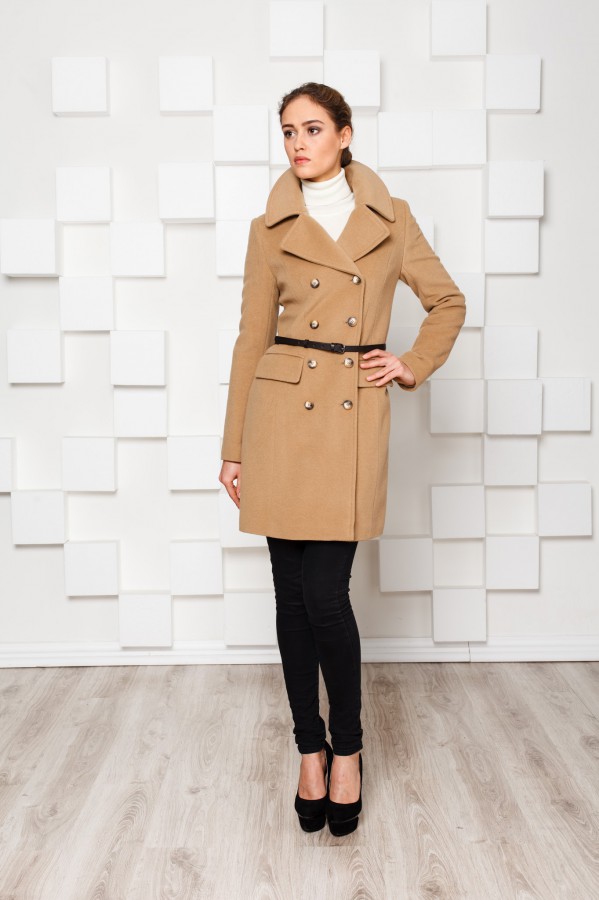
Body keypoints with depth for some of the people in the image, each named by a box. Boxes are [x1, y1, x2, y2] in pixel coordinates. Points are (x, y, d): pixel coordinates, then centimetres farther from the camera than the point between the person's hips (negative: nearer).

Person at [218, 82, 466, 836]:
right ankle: (310, 751, 22)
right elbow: (253, 337, 7)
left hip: (353, 416, -1)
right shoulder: (271, 229, 7)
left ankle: (347, 748, 17)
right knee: (292, 592, 5)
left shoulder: (390, 218, 7)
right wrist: (233, 450, 6)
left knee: (325, 593, -6)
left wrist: (413, 367, 3)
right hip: (281, 412, 1)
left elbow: (447, 302, 17)